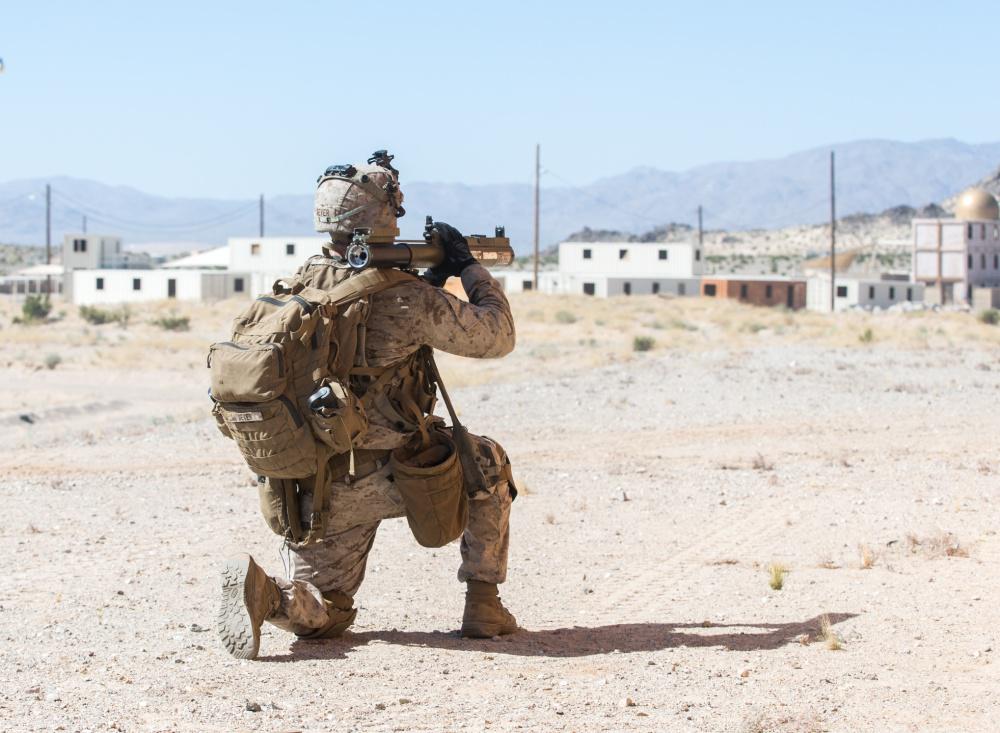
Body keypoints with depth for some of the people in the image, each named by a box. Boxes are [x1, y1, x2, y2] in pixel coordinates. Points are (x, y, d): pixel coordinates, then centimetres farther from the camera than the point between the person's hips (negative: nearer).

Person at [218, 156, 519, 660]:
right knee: (488, 462, 23)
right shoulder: (407, 298, -15)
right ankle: (483, 606, 20)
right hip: (379, 478, -5)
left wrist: (427, 284, 25)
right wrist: (470, 267, 14)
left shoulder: (303, 283, 4)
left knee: (324, 615, 21)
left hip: (309, 485, 5)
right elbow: (496, 336, 0)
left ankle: (266, 594, -14)